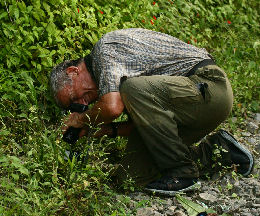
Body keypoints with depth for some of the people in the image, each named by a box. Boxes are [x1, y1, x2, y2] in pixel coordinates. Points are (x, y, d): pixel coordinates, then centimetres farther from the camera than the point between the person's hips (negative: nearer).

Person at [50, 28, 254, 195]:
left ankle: (182, 171, -17)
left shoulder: (105, 48, -12)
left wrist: (83, 119, -6)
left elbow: (113, 108, -27)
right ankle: (214, 149, 11)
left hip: (209, 86, -9)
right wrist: (113, 130, 4)